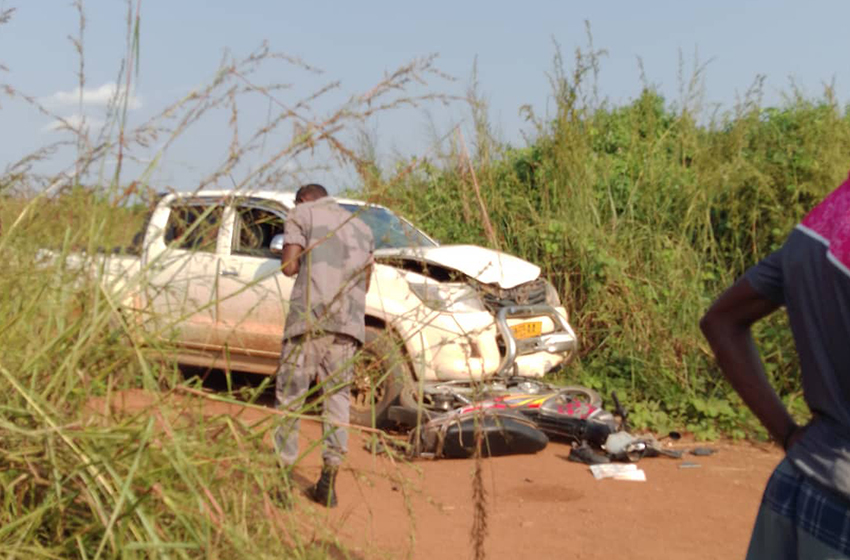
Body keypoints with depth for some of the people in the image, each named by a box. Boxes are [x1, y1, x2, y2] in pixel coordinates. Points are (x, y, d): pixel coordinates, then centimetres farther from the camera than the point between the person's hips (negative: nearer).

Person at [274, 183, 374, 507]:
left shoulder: (302, 213, 9)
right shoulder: (361, 227, 25)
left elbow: (288, 266, -3)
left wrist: (303, 264, 17)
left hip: (309, 314, -4)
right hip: (349, 321, 5)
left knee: (290, 394, 0)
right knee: (337, 395, 9)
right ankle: (329, 479, 6)